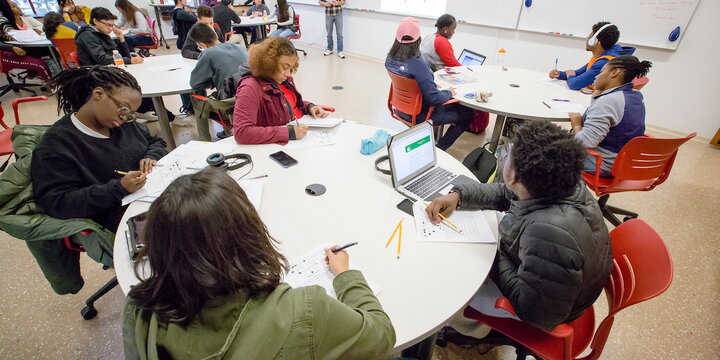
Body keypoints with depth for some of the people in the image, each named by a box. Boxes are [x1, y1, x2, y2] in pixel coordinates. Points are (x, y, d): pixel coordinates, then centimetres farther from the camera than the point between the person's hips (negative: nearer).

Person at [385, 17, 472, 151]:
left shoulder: (390, 58, -7)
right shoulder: (418, 65, -32)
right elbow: (434, 98, -29)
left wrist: (434, 86, 12)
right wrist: (449, 93, -8)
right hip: (419, 115, -8)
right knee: (467, 113, 6)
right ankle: (440, 148, 10)